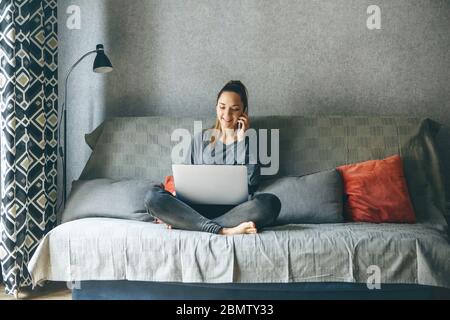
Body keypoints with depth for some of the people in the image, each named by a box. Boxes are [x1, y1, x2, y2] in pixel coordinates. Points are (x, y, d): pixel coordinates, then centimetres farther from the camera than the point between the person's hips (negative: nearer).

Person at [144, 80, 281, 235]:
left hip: (234, 209, -1)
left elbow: (251, 183, -5)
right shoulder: (200, 139, 16)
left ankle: (181, 222, -28)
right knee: (153, 196, -23)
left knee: (270, 202, -33)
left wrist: (242, 140, -5)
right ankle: (222, 231, -32)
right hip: (197, 207, 1)